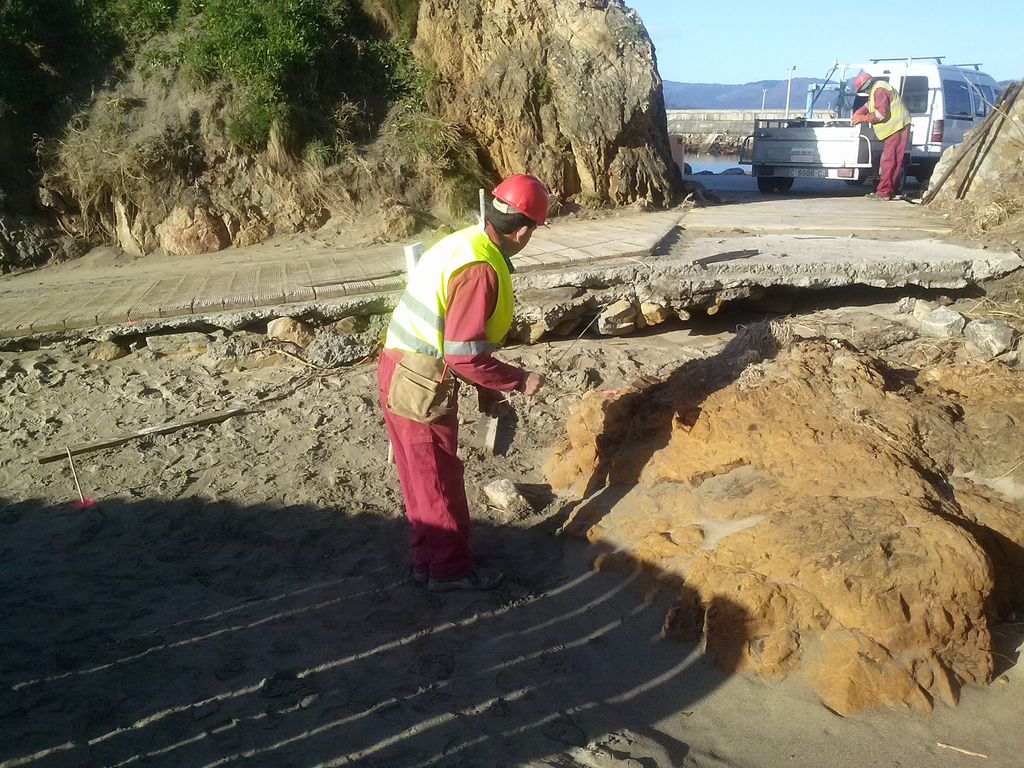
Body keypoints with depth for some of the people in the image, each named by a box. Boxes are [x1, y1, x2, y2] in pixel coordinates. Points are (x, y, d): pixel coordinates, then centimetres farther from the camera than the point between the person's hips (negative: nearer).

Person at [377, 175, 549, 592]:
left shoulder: (463, 244, 8)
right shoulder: (481, 269, -23)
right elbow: (465, 356, -24)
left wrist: (486, 391, 17)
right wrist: (520, 381, -10)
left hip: (400, 372, 9)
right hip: (422, 388, -9)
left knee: (424, 479, 21)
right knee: (441, 482, 7)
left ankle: (429, 558, 35)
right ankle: (451, 569, 23)